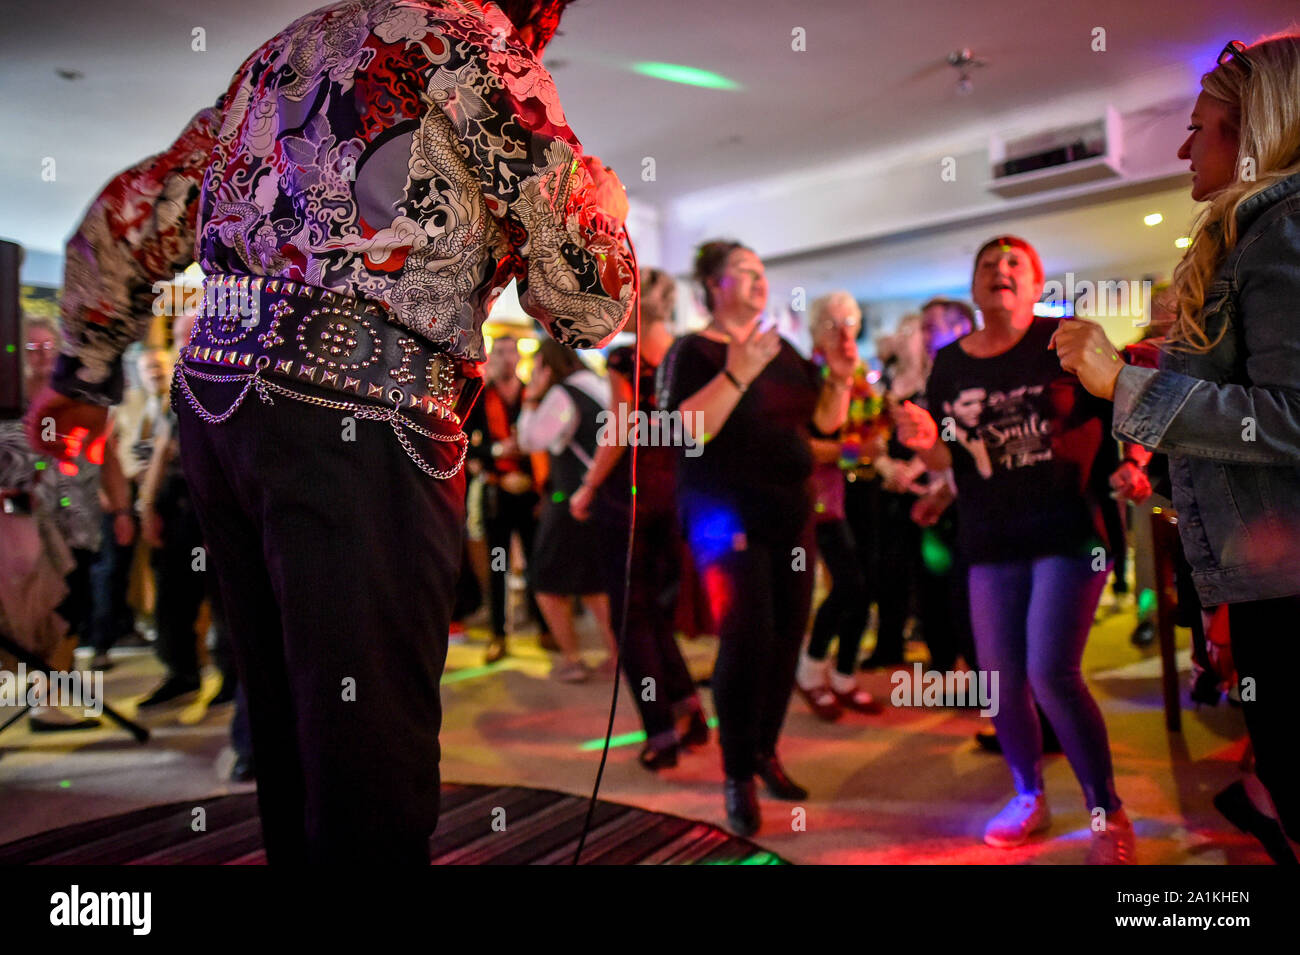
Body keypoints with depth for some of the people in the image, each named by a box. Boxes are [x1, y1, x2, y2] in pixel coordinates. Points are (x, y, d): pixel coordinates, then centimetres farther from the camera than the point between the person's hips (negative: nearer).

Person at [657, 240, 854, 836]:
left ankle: (766, 751, 23)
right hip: (726, 514, -6)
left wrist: (839, 377, -3)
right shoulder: (692, 352, -4)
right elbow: (684, 429, -21)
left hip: (791, 513, 7)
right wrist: (738, 374, -29)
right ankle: (738, 777, 1)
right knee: (746, 639, -13)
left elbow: (824, 423, 14)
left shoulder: (783, 350, 15)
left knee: (787, 636, 7)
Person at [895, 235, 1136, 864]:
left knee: (1052, 674, -13)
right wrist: (924, 443, -10)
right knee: (1000, 681, 8)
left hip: (1069, 532, -4)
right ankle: (1028, 797, 31)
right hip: (992, 543, 4)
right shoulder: (950, 364, 7)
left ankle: (1108, 814, 8)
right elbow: (947, 460, 11)